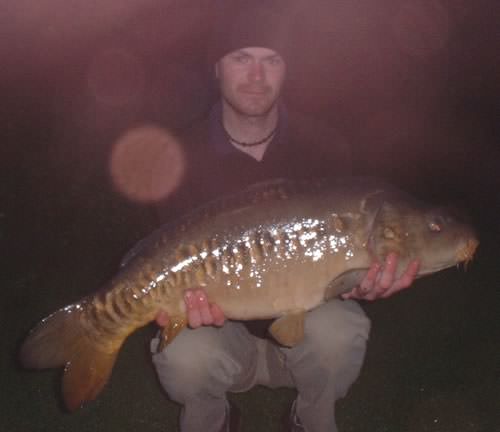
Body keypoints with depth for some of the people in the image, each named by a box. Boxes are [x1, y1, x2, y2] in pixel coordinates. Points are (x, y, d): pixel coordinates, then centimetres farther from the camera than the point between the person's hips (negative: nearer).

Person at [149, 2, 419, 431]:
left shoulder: (324, 147, -8)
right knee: (184, 355, -33)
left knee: (336, 330, -33)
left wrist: (357, 281, -32)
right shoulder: (186, 157, -10)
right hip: (223, 325, 0)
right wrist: (183, 299, -34)